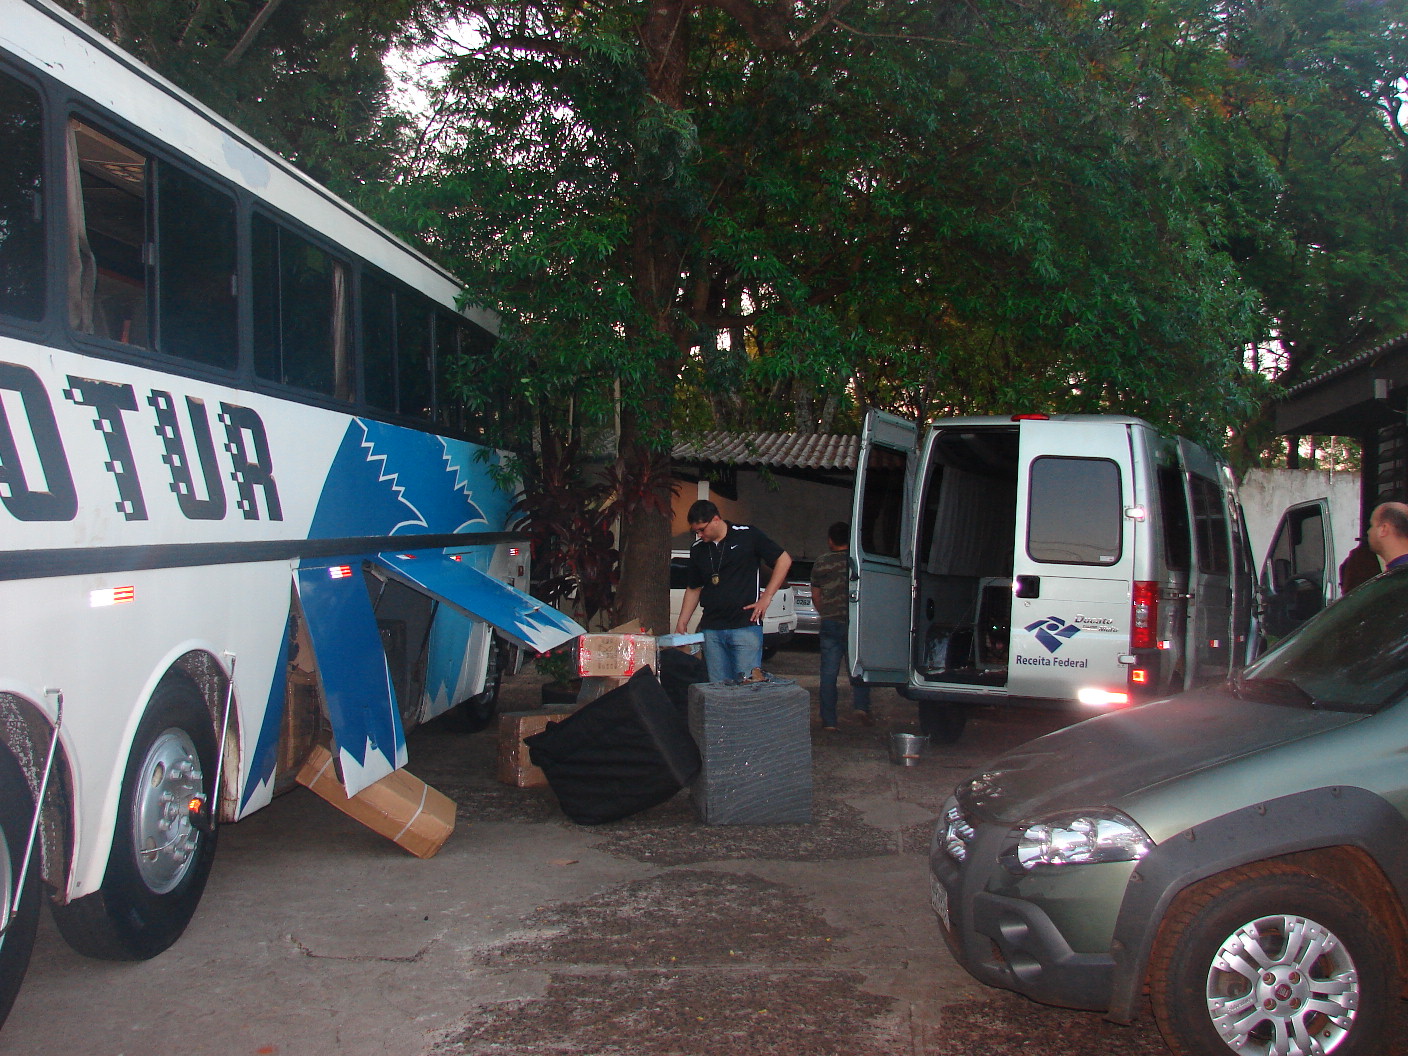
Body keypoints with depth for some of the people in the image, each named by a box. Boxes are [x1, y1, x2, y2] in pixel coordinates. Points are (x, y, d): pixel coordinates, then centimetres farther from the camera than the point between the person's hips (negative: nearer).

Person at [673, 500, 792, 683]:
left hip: (746, 625, -5)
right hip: (711, 630, 5)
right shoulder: (697, 549, 12)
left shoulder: (746, 535, -3)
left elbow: (784, 559, 1)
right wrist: (681, 623, 13)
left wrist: (766, 597, -4)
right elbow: (693, 589, 21)